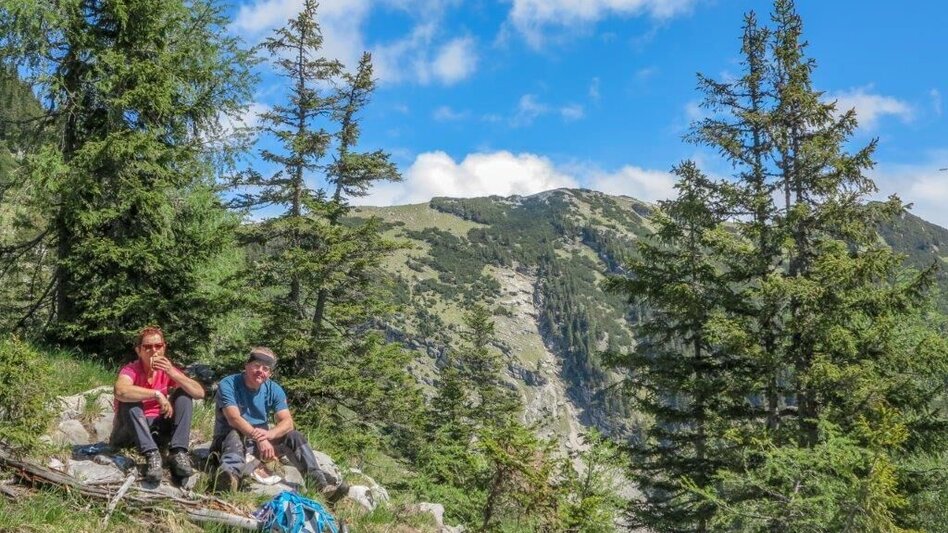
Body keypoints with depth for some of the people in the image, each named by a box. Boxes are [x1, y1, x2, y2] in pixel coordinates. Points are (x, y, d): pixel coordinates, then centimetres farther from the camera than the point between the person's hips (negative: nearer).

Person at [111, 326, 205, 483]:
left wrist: (172, 373, -26)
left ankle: (178, 453, -27)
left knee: (183, 394, -12)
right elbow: (121, 391, -41)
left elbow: (200, 393, -15)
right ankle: (151, 455, -40)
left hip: (158, 430, 4)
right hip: (130, 431, -4)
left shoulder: (168, 370, -2)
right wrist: (157, 394, -39)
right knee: (129, 399, -29)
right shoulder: (130, 370, -15)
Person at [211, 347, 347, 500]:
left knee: (294, 436, -15)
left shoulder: (274, 390, -1)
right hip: (230, 439, -4)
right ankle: (230, 473, -67)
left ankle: (318, 480, -29)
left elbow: (287, 422, -12)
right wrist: (259, 438, -40)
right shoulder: (228, 384, -13)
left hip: (262, 440, 4)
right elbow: (234, 419, -26)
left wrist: (268, 434, -34)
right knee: (235, 436, -36)